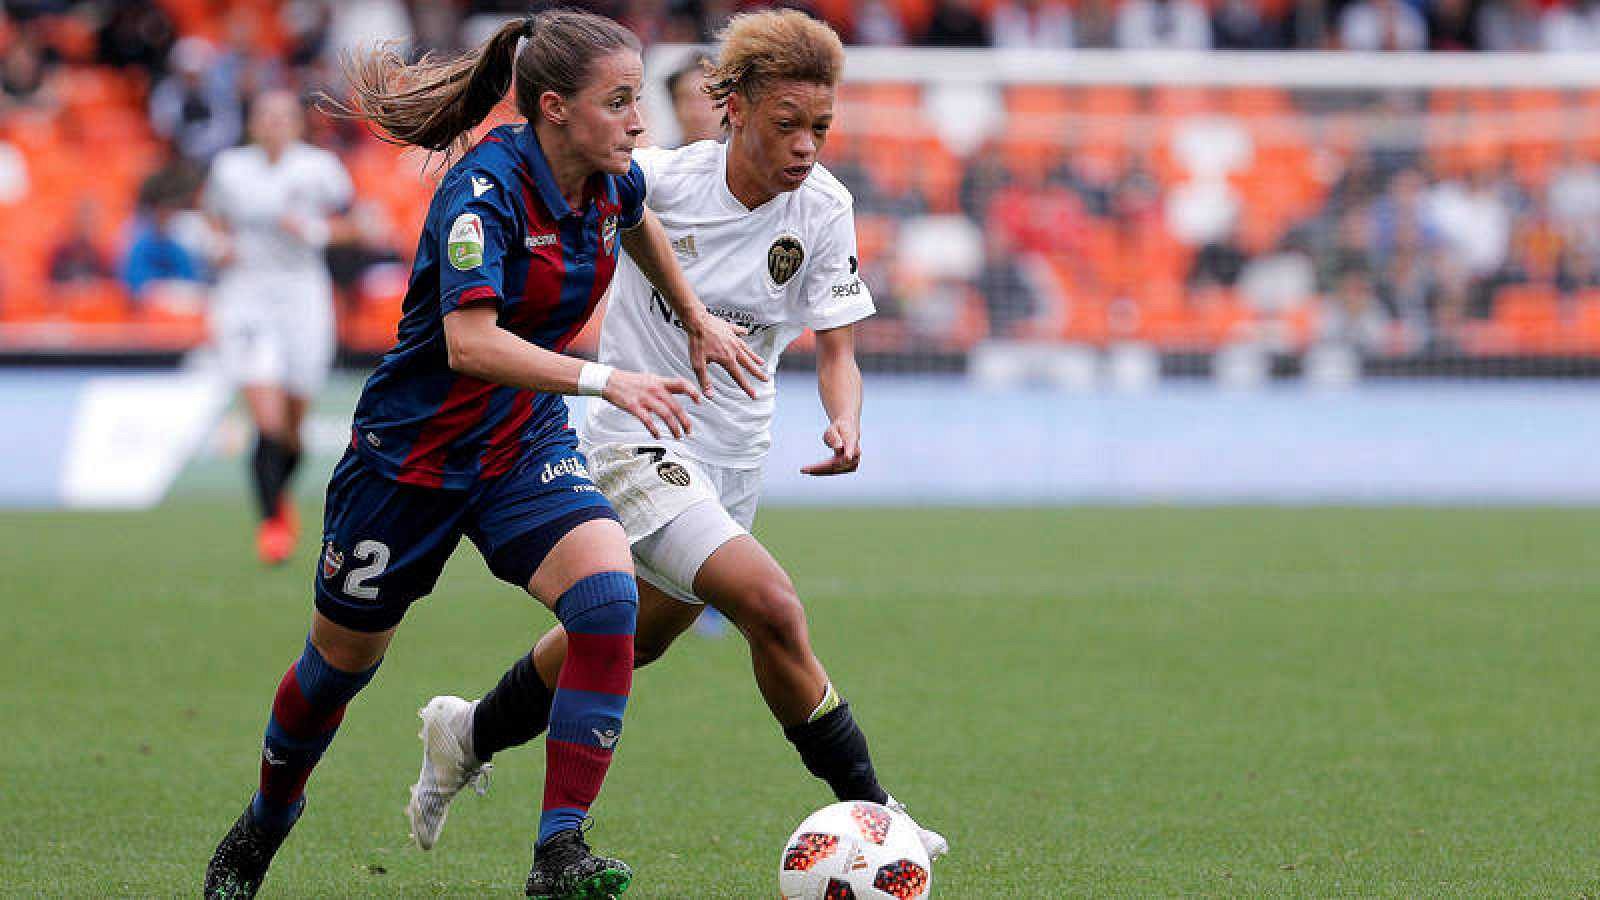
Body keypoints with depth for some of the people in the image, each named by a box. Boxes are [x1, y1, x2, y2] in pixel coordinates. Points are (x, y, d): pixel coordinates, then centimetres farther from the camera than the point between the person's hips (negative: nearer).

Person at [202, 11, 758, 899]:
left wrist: (696, 319, 27)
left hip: (525, 444, 5)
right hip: (411, 450, -5)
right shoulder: (485, 188, -28)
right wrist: (602, 380, -47)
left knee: (608, 594, -24)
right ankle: (264, 824, 44)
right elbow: (470, 342, -39)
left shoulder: (611, 181, -6)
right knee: (342, 657, 13)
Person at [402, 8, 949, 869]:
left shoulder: (823, 209, -9)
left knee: (632, 639, 21)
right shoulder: (660, 179, -20)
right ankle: (866, 812, -13)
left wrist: (845, 423, -27)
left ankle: (469, 735, 46)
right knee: (771, 606, -23)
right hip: (638, 436, -6)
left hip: (732, 453, 6)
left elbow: (835, 350, -8)